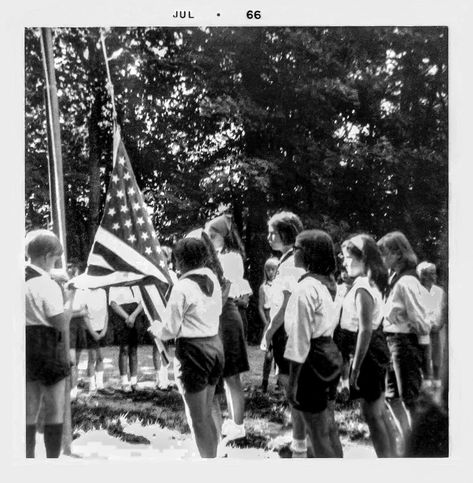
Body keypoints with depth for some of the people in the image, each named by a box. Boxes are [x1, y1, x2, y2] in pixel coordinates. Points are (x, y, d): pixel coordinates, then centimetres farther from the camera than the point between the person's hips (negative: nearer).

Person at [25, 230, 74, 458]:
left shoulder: (24, 280, 6)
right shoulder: (47, 285, -17)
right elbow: (62, 323, -17)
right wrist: (70, 297, -7)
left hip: (27, 348, 8)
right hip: (48, 349, -7)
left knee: (30, 410, 14)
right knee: (55, 409, 4)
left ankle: (29, 456, 21)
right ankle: (52, 458, 9)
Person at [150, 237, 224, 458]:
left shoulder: (183, 287, -17)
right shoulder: (212, 279, 5)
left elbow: (170, 330, -13)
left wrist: (155, 327, 5)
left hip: (193, 350, -8)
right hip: (215, 344, 8)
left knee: (197, 419, 6)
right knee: (207, 414, 22)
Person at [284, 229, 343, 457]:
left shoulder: (306, 287, -19)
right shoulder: (327, 283, 9)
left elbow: (300, 337, -20)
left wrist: (292, 380, -16)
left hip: (313, 360, -9)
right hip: (330, 353, 9)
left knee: (318, 434, 2)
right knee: (328, 429, 21)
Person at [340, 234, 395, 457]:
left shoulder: (362, 288, -19)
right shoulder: (372, 284, 10)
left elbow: (365, 330, -23)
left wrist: (356, 366, -20)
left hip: (368, 353, -10)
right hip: (377, 349, 10)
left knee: (371, 414, 0)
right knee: (380, 413, 18)